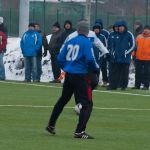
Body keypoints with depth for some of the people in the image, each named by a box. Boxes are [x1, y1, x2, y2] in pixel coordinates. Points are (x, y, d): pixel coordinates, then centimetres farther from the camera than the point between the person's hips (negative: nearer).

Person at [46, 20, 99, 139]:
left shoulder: (70, 42, 8)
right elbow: (90, 59, -19)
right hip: (81, 76, -7)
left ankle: (51, 125, 33)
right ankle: (80, 131, -14)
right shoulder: (86, 42, -10)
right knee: (87, 104, -3)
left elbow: (60, 59, 9)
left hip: (68, 75, 7)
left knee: (63, 100, 24)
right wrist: (96, 68, -1)